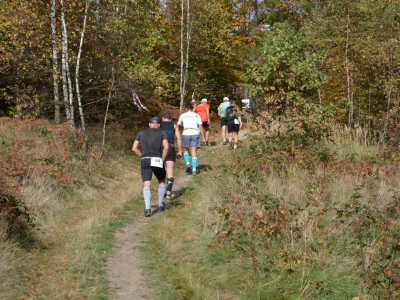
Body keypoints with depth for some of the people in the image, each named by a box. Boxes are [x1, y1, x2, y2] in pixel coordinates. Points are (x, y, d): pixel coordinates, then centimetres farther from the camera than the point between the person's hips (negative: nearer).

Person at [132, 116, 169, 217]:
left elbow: (134, 148, 6)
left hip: (145, 161, 1)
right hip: (157, 160, -1)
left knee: (146, 186, -5)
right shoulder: (162, 133, 10)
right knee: (162, 182, 23)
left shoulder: (141, 133, 16)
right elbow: (166, 147, -7)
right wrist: (162, 160, 2)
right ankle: (160, 205, 23)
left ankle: (147, 208, -22)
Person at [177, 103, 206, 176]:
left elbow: (179, 125, 23)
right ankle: (194, 169, -5)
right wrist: (203, 138, 6)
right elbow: (200, 126, 5)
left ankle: (188, 163, -6)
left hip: (186, 134, 0)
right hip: (195, 133, 1)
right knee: (194, 152, 2)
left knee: (186, 150, 17)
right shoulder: (197, 115, 12)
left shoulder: (183, 115, 10)